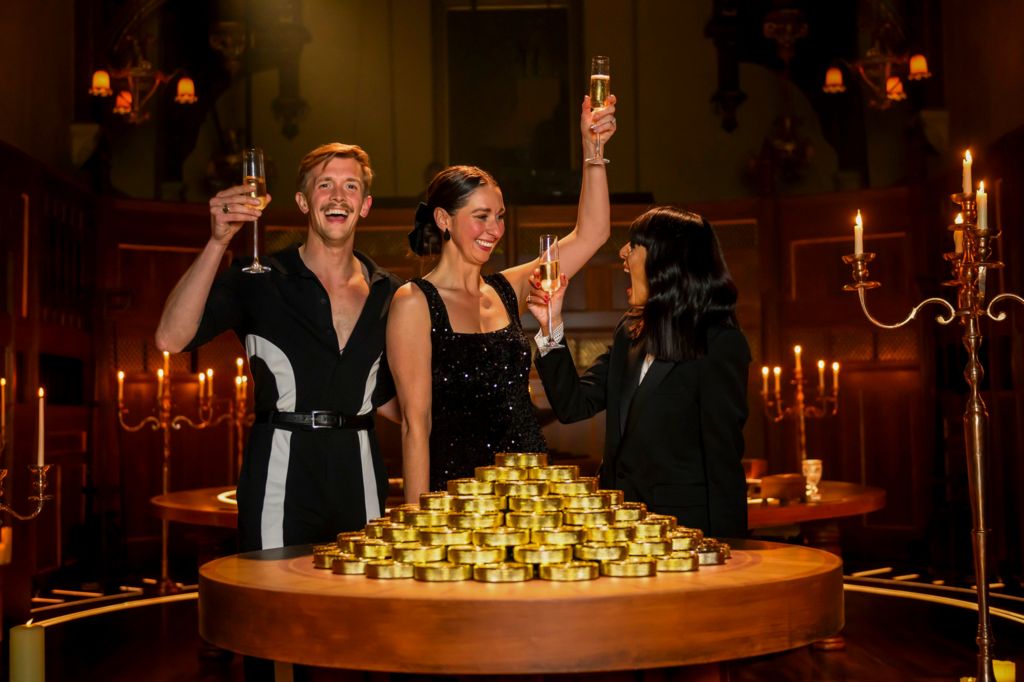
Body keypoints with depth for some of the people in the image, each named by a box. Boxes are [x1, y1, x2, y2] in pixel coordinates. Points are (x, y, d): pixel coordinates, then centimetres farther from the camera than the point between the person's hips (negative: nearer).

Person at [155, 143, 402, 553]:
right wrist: (217, 242, -21)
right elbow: (170, 339, -16)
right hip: (281, 477, -4)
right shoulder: (261, 282, -1)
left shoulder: (387, 293, 10)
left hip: (360, 475, 4)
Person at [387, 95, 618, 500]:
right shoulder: (414, 303, -7)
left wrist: (592, 148, -1)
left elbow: (591, 234, 6)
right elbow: (415, 422, -10)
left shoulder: (506, 291, 8)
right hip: (456, 490, -5)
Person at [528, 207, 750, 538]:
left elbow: (722, 457, -13)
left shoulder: (721, 345, -11)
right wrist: (551, 324, 1)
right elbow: (574, 405, 8)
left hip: (684, 527, -6)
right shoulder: (629, 333, 10)